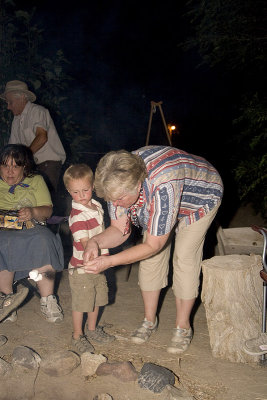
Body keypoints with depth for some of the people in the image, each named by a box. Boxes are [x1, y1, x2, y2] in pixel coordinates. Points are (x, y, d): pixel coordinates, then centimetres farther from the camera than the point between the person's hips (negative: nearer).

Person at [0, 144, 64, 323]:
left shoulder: (36, 181, 14)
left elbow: (48, 210, 6)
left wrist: (33, 212, -17)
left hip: (31, 228, 0)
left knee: (44, 242, -33)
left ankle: (47, 299, -24)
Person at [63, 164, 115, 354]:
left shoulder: (97, 206, 1)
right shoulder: (77, 216, -24)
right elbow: (85, 243, -32)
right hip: (82, 267, -8)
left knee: (97, 300, 20)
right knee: (81, 303, 5)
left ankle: (92, 330, 39)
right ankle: (77, 336, 24)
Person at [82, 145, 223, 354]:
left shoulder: (163, 186, -47)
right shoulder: (119, 181, -27)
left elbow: (153, 245, -38)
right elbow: (120, 230, -16)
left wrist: (109, 261, -41)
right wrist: (96, 241, -36)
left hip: (201, 197, -5)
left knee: (185, 257, -13)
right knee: (151, 257, -2)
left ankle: (183, 327, 4)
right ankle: (150, 320, 15)